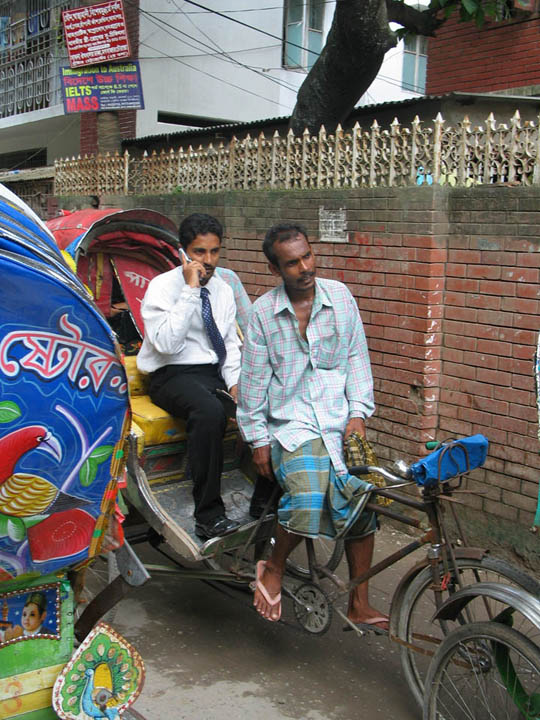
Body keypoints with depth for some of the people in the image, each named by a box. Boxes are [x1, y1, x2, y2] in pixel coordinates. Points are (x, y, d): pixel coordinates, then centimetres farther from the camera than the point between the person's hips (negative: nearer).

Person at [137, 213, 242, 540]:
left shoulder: (223, 289, 13)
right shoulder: (163, 286, -6)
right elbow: (166, 344, -21)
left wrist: (235, 383, 0)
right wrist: (191, 290, -20)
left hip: (216, 373, 6)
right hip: (173, 377, -6)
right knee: (210, 412, -37)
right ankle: (209, 516, -28)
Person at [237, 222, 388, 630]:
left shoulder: (340, 296, 4)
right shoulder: (263, 313, -2)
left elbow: (356, 356, 9)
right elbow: (253, 381, 1)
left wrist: (359, 412, -1)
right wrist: (258, 440, 0)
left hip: (340, 421, 3)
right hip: (291, 424, -3)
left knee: (360, 499, -11)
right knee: (309, 499, -27)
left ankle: (359, 605, 6)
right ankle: (274, 569, 3)